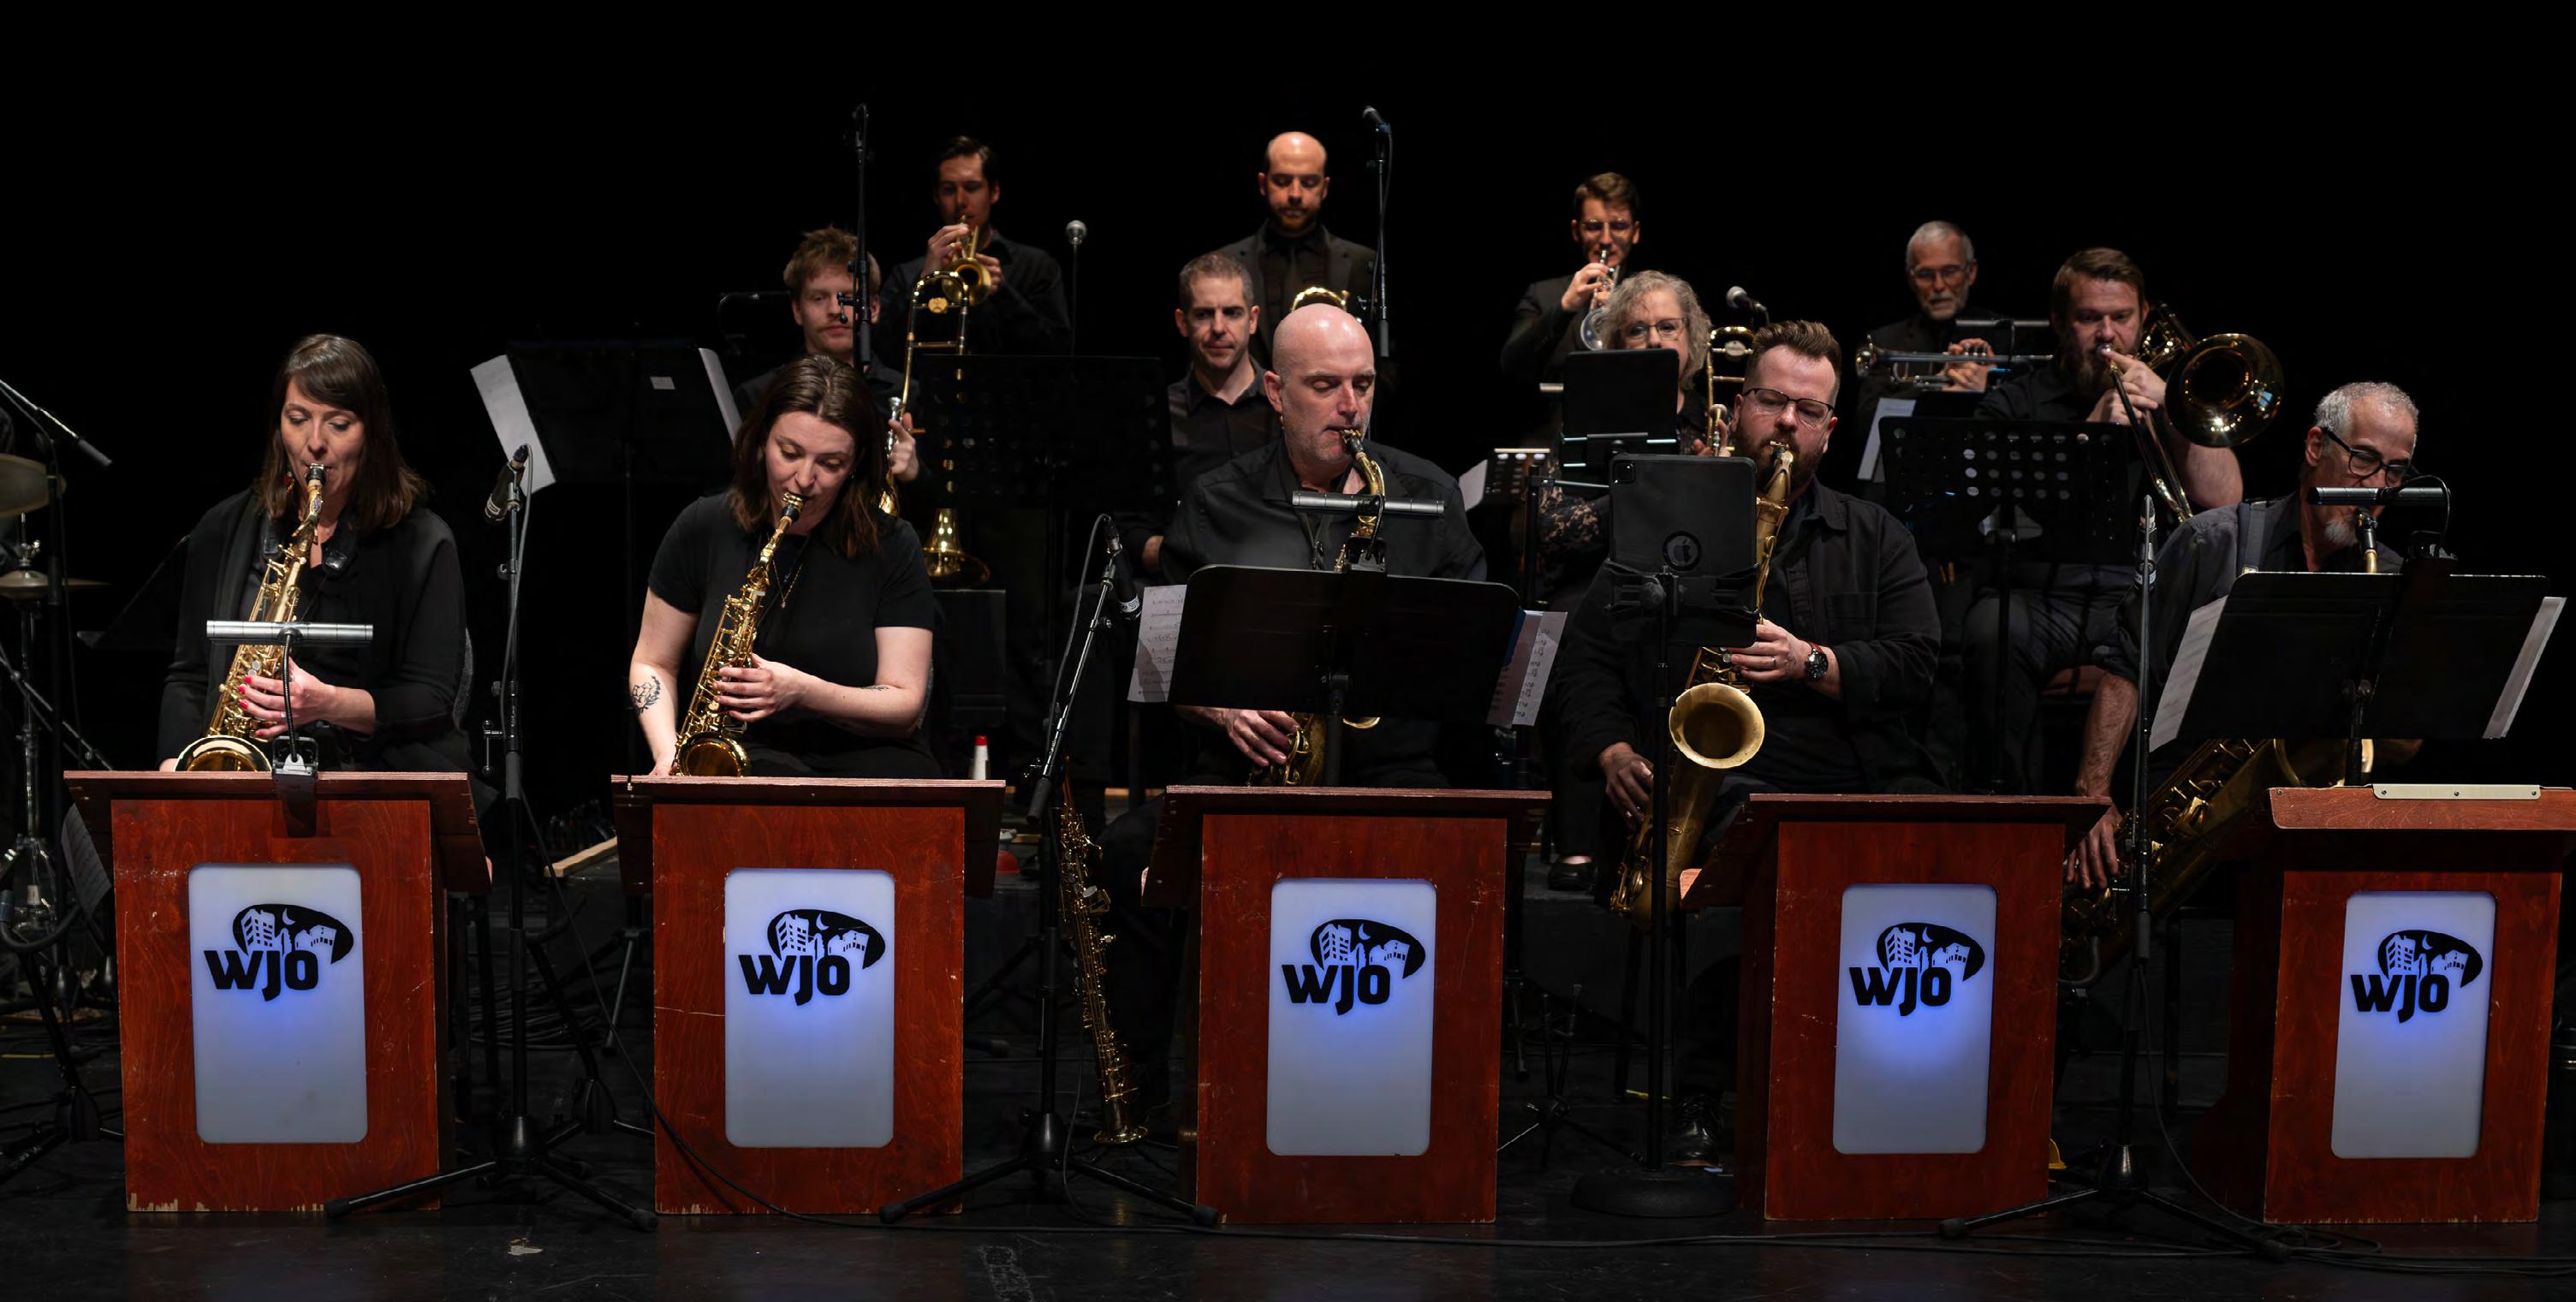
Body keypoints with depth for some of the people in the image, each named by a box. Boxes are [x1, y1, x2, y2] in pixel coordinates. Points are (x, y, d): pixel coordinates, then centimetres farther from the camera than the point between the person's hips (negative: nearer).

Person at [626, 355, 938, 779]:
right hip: (739, 757, -1)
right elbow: (653, 664, 11)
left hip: (863, 758, 1)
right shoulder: (704, 529, 4)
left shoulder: (892, 547, 0)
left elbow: (905, 707, -4)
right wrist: (668, 754, -9)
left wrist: (803, 692, -22)